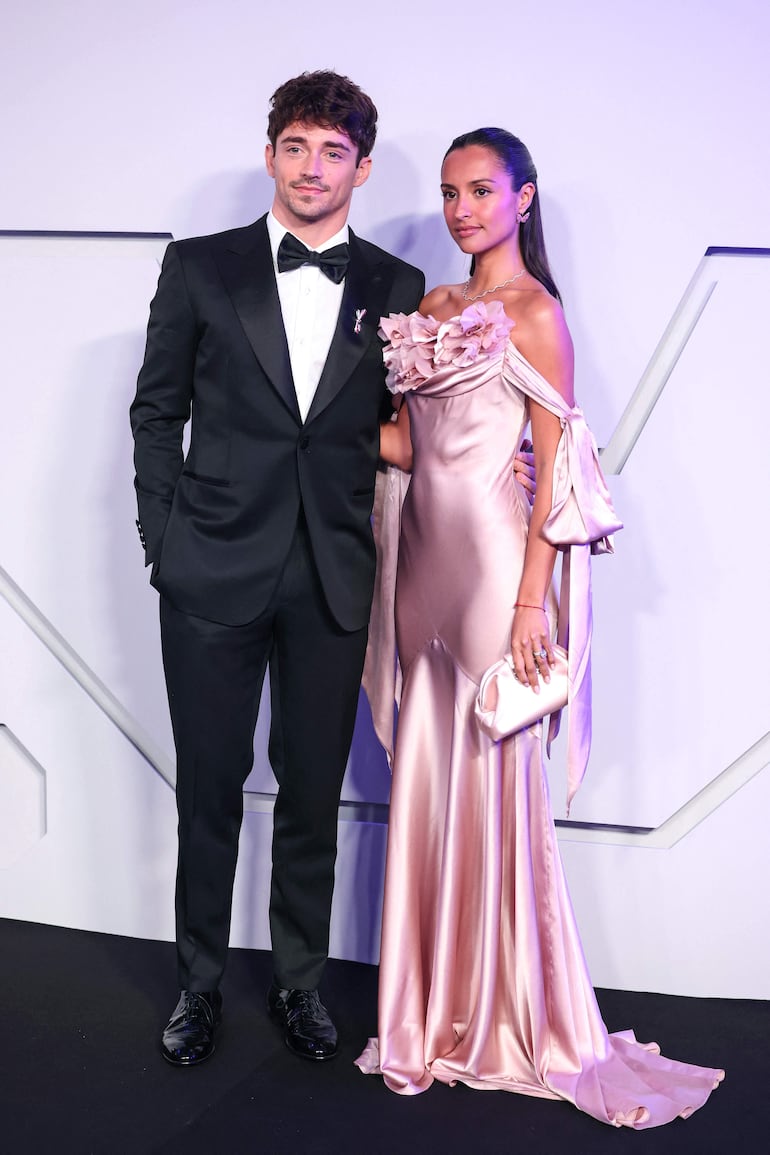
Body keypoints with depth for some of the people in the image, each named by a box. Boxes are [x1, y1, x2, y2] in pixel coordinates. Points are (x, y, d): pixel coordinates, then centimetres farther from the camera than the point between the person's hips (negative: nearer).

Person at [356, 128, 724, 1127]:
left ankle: (512, 1022, 16)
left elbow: (556, 466, -10)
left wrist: (530, 604, -15)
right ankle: (438, 1012, 22)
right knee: (427, 784, 9)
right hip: (427, 558, 7)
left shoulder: (534, 313, -5)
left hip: (490, 561, -6)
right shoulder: (432, 309, 15)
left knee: (491, 787, 0)